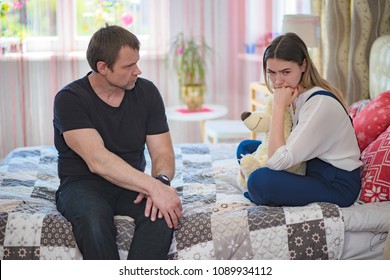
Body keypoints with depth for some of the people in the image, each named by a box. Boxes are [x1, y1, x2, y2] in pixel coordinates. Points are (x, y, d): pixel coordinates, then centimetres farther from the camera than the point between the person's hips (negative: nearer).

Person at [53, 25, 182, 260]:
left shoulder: (147, 92, 1)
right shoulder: (70, 99, -13)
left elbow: (162, 152, 0)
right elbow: (97, 161, -26)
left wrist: (161, 181, -25)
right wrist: (154, 187, -35)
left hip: (133, 185, 3)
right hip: (83, 184, -3)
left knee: (162, 214, -29)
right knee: (94, 217, -37)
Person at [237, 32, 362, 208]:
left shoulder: (320, 103, -26)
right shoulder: (296, 95, 1)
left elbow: (277, 161, -29)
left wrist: (279, 106, -26)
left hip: (337, 185, -9)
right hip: (310, 168, 10)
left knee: (260, 181, -31)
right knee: (245, 147, 16)